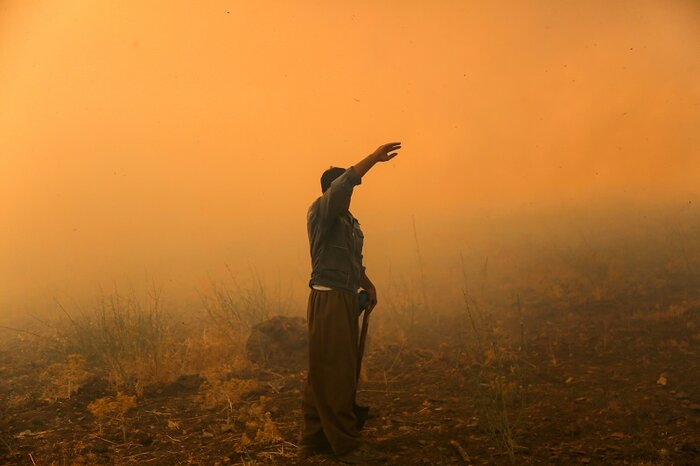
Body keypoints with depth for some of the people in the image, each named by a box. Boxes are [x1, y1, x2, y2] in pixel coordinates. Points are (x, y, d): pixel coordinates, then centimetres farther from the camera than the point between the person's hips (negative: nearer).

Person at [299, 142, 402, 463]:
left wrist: (368, 285, 14)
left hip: (346, 300, 9)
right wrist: (373, 158, -28)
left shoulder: (350, 221, 17)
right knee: (335, 375, -6)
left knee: (322, 374, 13)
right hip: (328, 301, -9)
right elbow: (342, 184, -25)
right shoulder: (320, 213, -8)